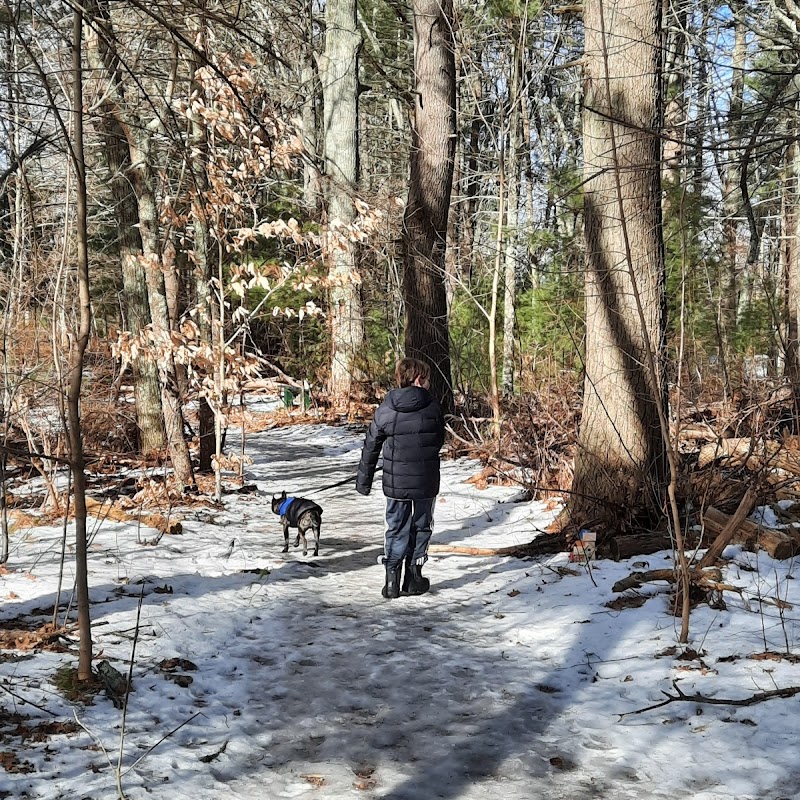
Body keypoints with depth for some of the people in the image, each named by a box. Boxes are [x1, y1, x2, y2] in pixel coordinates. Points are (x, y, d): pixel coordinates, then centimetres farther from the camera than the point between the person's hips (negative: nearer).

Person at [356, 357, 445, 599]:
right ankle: (414, 577, 20)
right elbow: (439, 440, 5)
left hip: (395, 481, 1)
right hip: (426, 481, -1)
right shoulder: (433, 406, -8)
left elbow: (371, 446, 0)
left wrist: (364, 479, 9)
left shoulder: (386, 409, -5)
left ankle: (392, 579, 5)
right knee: (421, 527, 15)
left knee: (396, 529, 12)